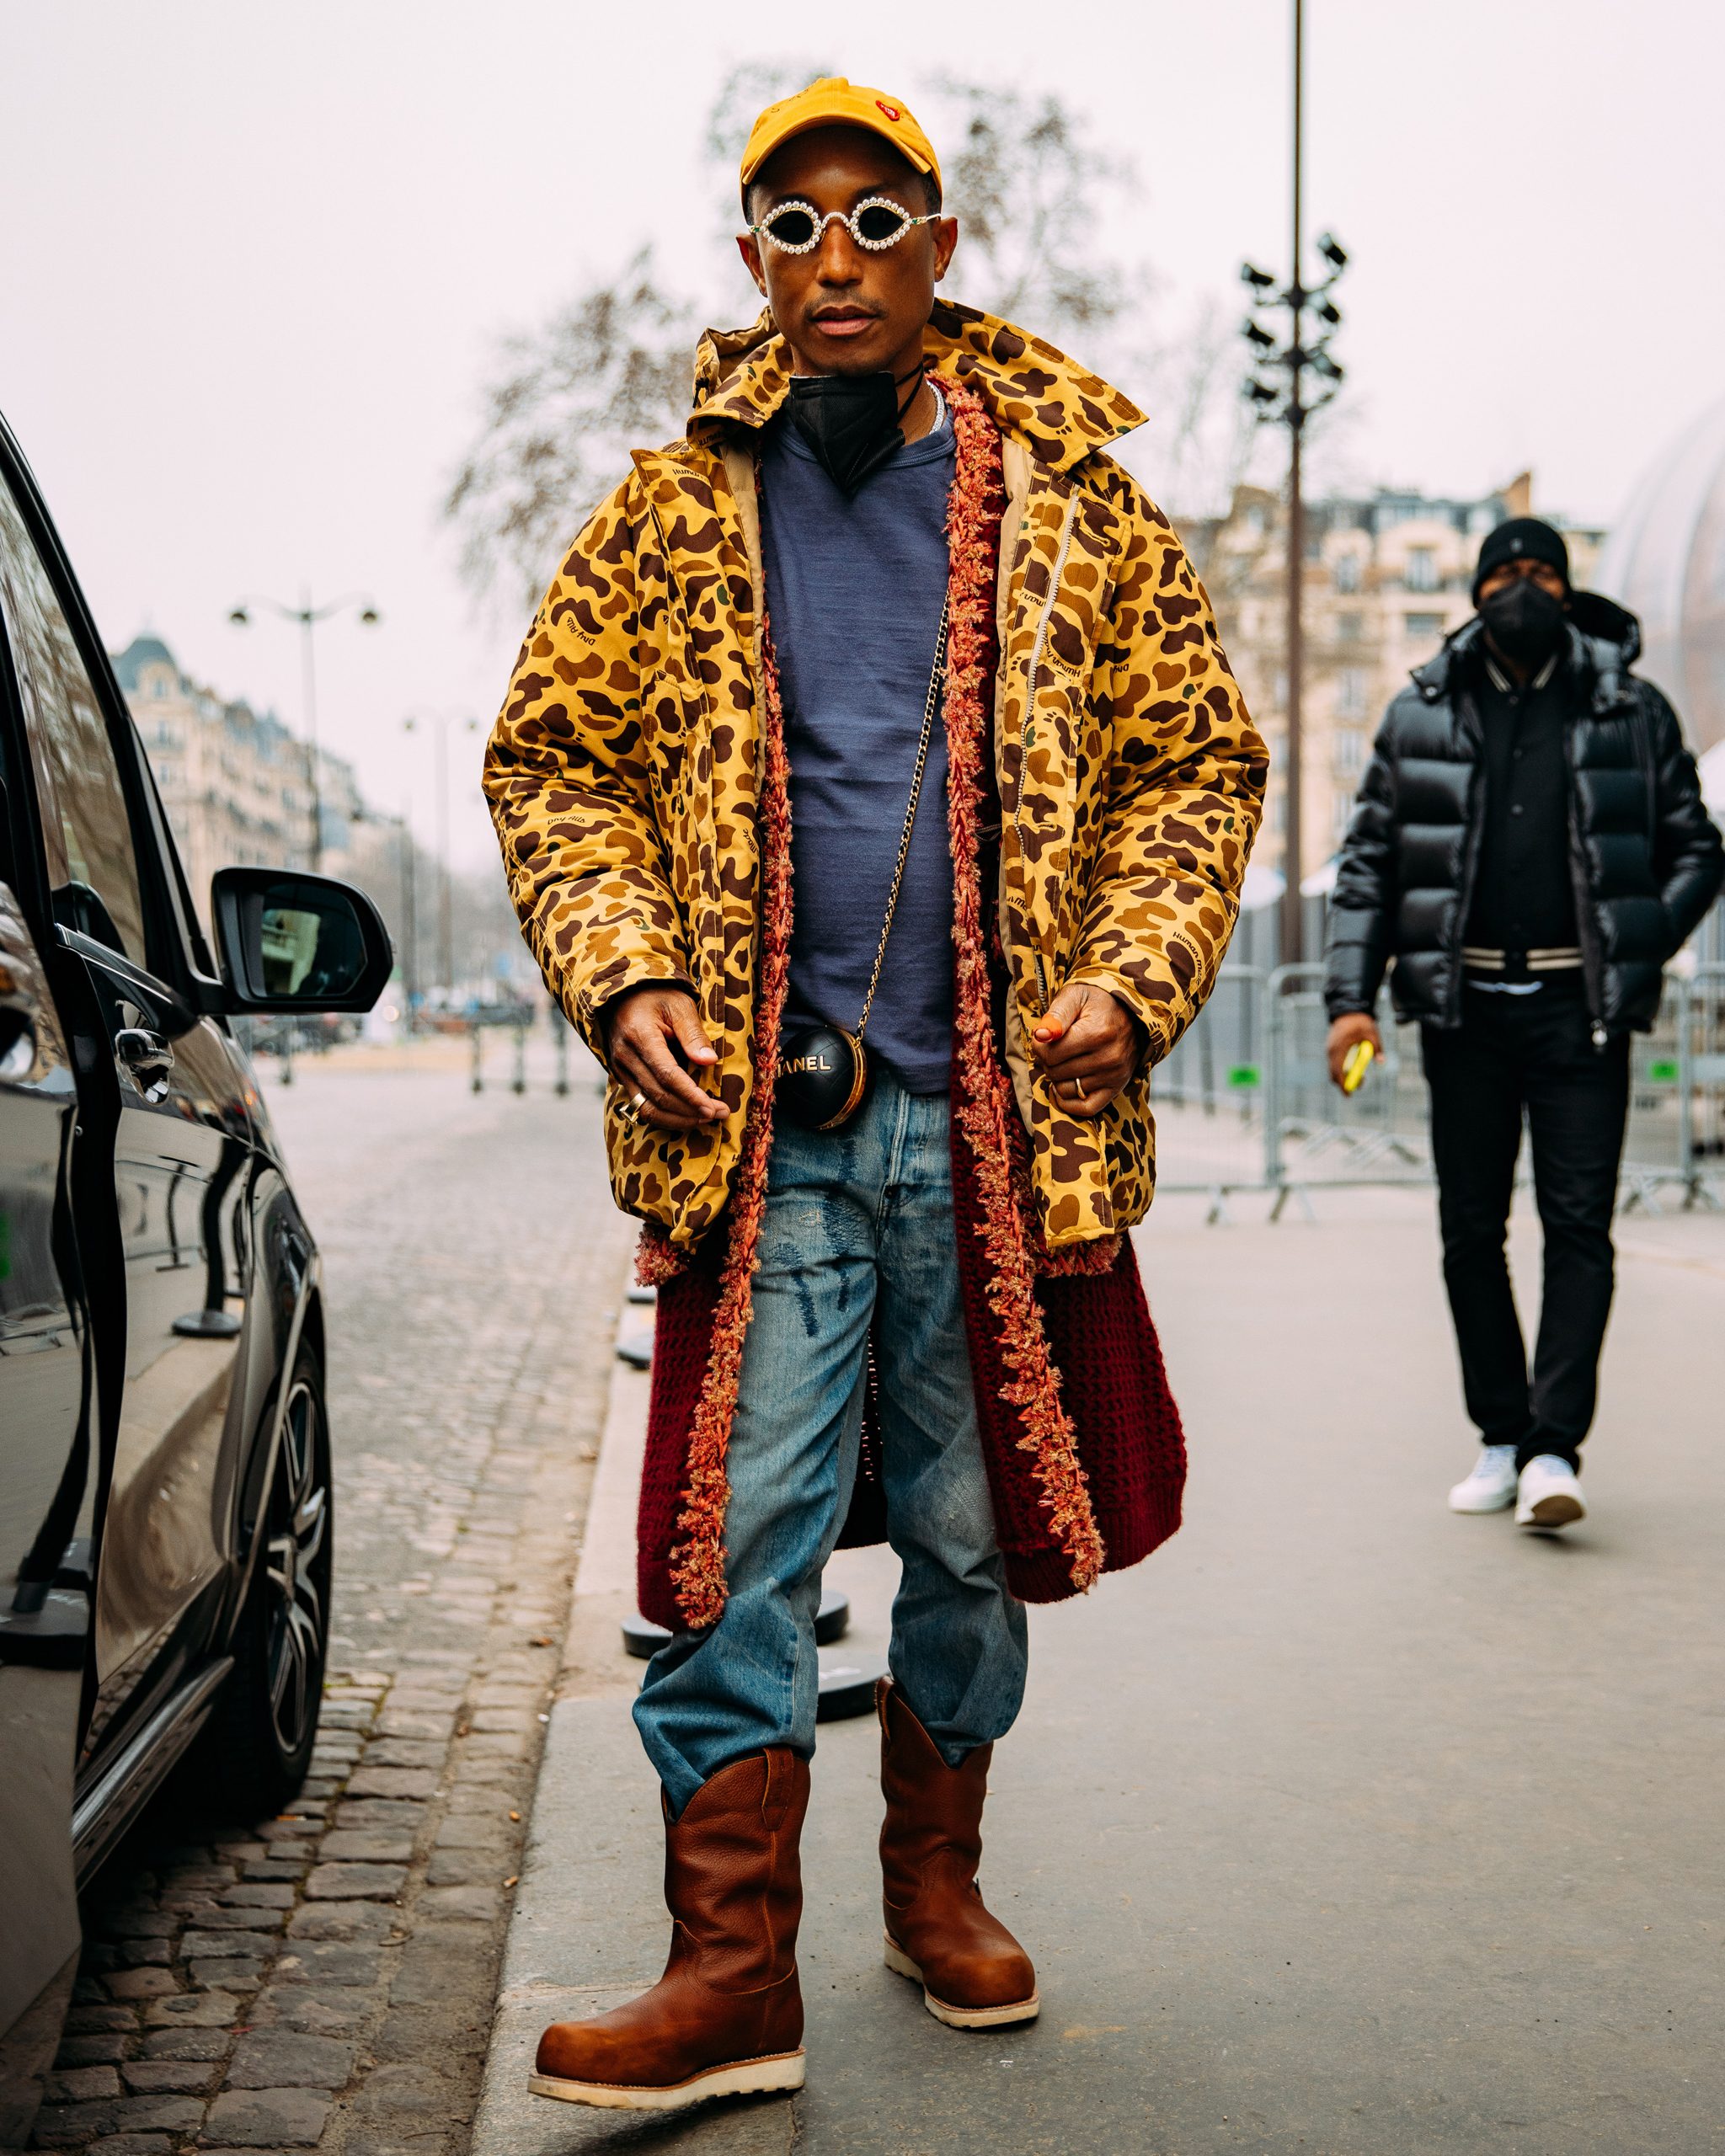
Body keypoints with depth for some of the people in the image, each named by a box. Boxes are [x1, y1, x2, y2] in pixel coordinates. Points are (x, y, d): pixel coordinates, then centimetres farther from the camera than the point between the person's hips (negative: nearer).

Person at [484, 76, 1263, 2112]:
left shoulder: (1073, 508, 6)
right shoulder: (668, 515, 7)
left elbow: (1194, 764, 7)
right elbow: (554, 764, 8)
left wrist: (1128, 978, -6)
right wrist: (626, 978, -6)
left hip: (1000, 1119, 1)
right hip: (761, 1124, 0)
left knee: (975, 1534, 12)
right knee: (738, 1540, -2)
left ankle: (935, 1878, 32)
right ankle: (734, 1967, 7)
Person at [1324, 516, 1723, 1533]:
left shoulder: (1632, 711, 6)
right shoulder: (1422, 714, 8)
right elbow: (1369, 863, 9)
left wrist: (1637, 952, -4)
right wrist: (1353, 996, -1)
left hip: (1579, 1008, -1)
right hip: (1466, 1004, 2)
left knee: (1579, 1226, -8)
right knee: (1471, 1230, 5)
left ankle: (1554, 1449, -7)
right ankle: (1501, 1438, 16)